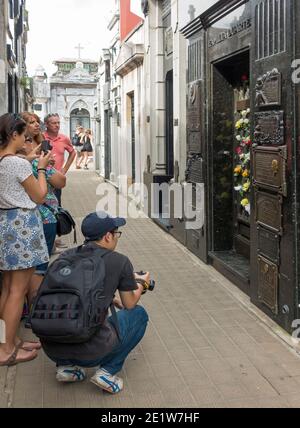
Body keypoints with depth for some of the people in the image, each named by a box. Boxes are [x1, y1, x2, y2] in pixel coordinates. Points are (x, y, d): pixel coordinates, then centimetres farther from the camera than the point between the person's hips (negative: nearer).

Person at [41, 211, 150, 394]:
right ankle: (107, 371, 6)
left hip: (51, 349, 5)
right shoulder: (120, 261, 0)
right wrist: (142, 284, 35)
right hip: (91, 351, -5)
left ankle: (66, 366, 17)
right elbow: (130, 304, 15)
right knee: (139, 314, 21)